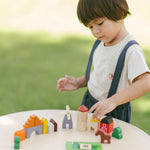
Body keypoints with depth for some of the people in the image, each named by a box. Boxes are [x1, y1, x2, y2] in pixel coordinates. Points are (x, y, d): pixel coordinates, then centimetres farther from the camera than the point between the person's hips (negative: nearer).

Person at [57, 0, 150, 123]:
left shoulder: (131, 50, -25)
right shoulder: (100, 44, 2)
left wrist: (112, 101, -42)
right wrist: (79, 82, 2)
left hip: (113, 113, -7)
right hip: (90, 104, 7)